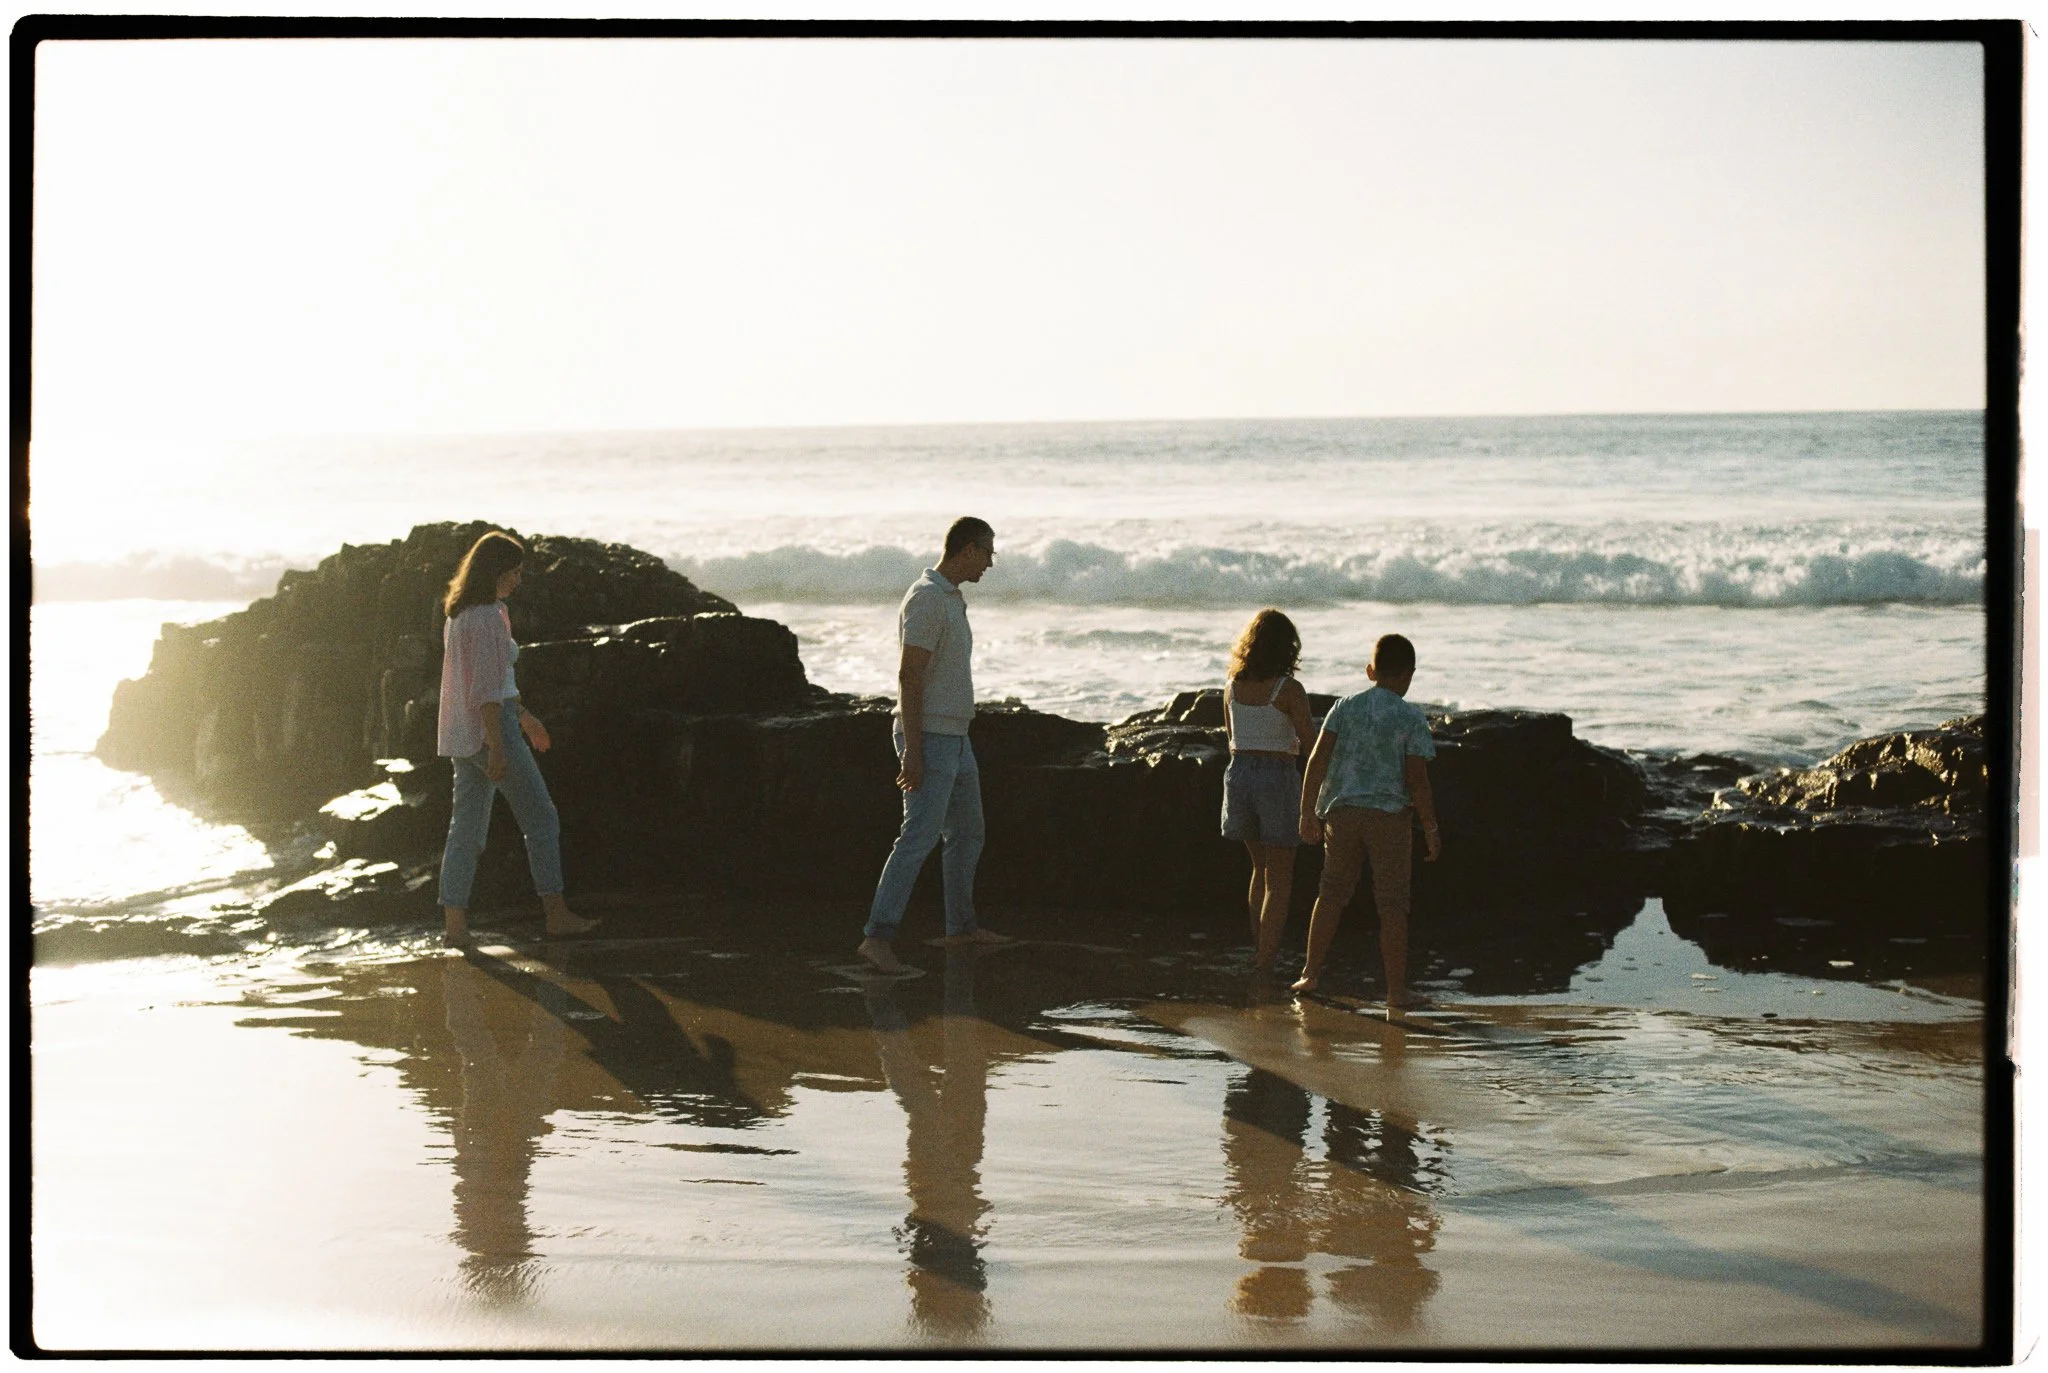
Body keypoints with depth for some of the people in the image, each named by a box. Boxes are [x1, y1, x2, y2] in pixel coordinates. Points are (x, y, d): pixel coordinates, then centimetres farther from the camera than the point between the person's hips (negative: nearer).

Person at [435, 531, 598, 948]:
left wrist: (522, 714, 31)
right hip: (491, 726, -9)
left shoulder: (458, 614, 14)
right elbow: (486, 687, -21)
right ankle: (556, 914, 5)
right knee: (541, 818, 1)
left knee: (467, 827, 8)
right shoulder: (487, 617, -16)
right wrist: (497, 747, -22)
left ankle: (453, 923, 3)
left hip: (462, 734, 9)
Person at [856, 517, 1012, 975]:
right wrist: (912, 751, -25)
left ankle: (962, 926, 30)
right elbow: (908, 676, -22)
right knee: (919, 837, -16)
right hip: (928, 740, -10)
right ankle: (877, 938, -19)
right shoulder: (925, 600, -17)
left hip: (954, 739, 10)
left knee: (967, 832, 18)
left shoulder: (950, 599, 15)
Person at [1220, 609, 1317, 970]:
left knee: (1261, 868, 23)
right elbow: (1311, 746, -13)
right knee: (1279, 881, 6)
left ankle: (1259, 949, 27)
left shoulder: (1233, 686, 2)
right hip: (1278, 778, -5)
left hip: (1239, 774, 5)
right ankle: (1266, 959, 2)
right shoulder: (1288, 690, -14)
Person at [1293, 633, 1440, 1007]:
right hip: (1390, 815, -3)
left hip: (1341, 812, 3)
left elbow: (1318, 759, -5)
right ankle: (1396, 990, 3)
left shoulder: (1344, 708, 2)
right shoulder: (1411, 719, -6)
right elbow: (1417, 780, -9)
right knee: (1392, 902, 2)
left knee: (1333, 890, 17)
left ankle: (1311, 972, 15)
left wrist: (1308, 812, -1)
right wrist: (1431, 831, 0)